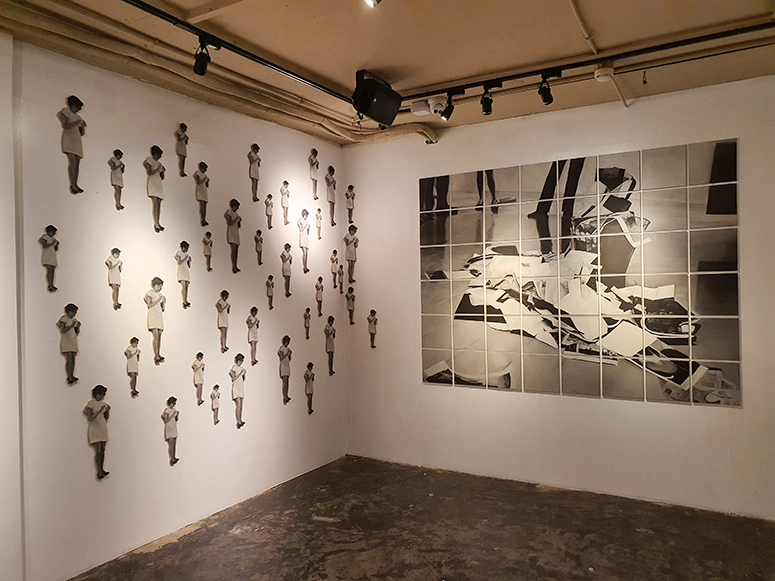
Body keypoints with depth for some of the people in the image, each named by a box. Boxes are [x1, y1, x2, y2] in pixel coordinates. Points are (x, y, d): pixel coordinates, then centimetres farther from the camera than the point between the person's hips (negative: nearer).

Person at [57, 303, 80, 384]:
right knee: (69, 359, -15)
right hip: (65, 341, -7)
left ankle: (71, 376, 16)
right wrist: (71, 325, -26)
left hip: (73, 342, 7)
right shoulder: (63, 319, -9)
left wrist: (78, 326, -9)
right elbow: (62, 331, -18)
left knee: (73, 359, 7)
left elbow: (77, 332, 9)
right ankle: (69, 379, -17)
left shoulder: (74, 320, 10)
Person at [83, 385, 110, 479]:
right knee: (98, 451, -10)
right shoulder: (90, 404, -12)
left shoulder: (103, 403, 6)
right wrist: (99, 411, -29)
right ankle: (99, 472, -4)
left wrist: (108, 410, -10)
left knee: (103, 450, 10)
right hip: (94, 429, -6)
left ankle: (102, 470, 19)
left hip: (103, 428, 6)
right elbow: (89, 418, -20)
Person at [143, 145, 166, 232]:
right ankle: (155, 224, -24)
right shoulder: (149, 160, 2)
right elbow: (149, 173, -11)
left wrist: (163, 171, 3)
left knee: (159, 204, 1)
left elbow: (162, 178, 21)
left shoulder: (159, 163, 22)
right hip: (152, 183, -7)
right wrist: (158, 168, -8)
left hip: (158, 185, 7)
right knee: (155, 203, -19)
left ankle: (158, 223, 2)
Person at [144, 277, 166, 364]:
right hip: (153, 317, -6)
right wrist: (159, 299, -13)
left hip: (159, 317, 6)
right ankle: (155, 356, -18)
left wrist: (164, 302, 3)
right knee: (156, 336, -16)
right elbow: (149, 305, -12)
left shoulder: (160, 294, 20)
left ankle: (159, 355, -2)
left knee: (159, 337, 0)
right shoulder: (150, 293, 2)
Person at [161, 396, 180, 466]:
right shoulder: (166, 410, -11)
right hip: (168, 428, -7)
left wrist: (177, 415, -1)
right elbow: (166, 420, -14)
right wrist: (173, 415, -19)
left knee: (174, 444, 10)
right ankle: (171, 459, -12)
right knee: (171, 444, -12)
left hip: (174, 428, 7)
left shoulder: (174, 410, 9)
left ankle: (174, 458, 19)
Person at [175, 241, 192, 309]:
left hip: (187, 271, 6)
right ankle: (184, 301, -30)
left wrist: (189, 260, 0)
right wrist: (185, 258, -10)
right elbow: (178, 262, -10)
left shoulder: (187, 254, 18)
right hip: (181, 270, -6)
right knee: (183, 285, -21)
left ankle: (185, 303, -2)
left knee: (186, 286, -1)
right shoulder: (178, 253, 1)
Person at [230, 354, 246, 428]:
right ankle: (238, 422, -19)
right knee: (238, 405, -15)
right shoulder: (234, 367, -6)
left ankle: (240, 421, 12)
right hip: (235, 388, -7)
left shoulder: (242, 368, 14)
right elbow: (234, 378, -13)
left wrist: (244, 374, 1)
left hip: (241, 388, 7)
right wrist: (240, 373, -16)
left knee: (240, 406, 8)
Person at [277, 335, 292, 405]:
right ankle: (284, 398, -22)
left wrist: (290, 354, 4)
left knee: (287, 382, 4)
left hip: (287, 366, 8)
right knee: (285, 382, -16)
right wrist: (287, 353, -17)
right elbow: (281, 358, -15)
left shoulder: (287, 348, 17)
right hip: (283, 366, -8)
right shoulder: (281, 348, -6)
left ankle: (286, 397, 6)